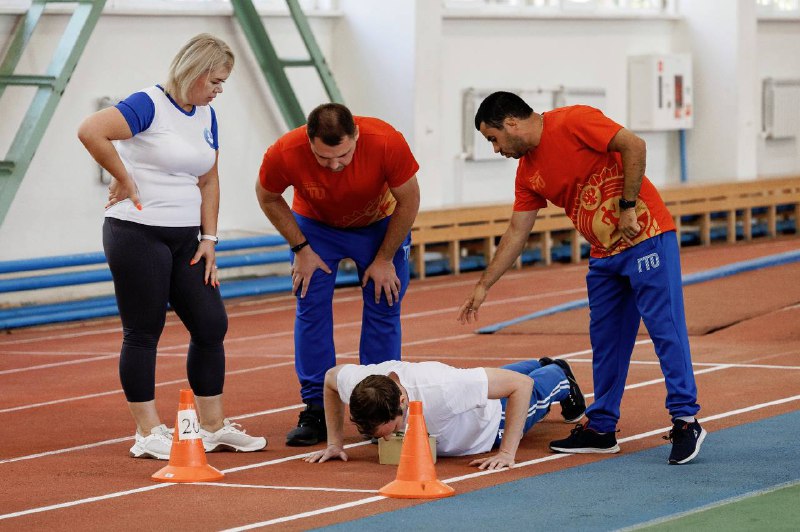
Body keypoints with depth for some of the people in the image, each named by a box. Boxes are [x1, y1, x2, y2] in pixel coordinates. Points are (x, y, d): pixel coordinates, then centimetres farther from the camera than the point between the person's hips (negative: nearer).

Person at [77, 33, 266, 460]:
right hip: (137, 234, -8)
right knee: (143, 332, -1)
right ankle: (148, 434, 5)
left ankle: (213, 427, 18)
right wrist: (125, 180, -18)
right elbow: (90, 131, -27)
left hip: (184, 238, 8)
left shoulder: (206, 116, 11)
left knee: (211, 324, 7)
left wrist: (208, 239, 9)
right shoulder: (149, 105, -14)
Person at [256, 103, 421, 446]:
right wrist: (301, 249, -12)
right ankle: (315, 412, -1)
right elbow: (267, 198, -10)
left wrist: (384, 258, -13)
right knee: (311, 311, -7)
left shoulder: (387, 142, -38)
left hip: (380, 225, 0)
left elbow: (408, 200, -18)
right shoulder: (284, 154, -35)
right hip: (314, 226, 1)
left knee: (383, 311, -4)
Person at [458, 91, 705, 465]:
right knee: (605, 339, 11)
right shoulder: (528, 171, 11)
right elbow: (516, 232, 15)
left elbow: (634, 146, -18)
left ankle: (685, 421, -7)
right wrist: (483, 286, 14)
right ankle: (601, 428, 17)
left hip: (646, 237, -9)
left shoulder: (573, 123, -13)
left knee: (665, 328, -9)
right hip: (604, 254, 9)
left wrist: (628, 207, -18)